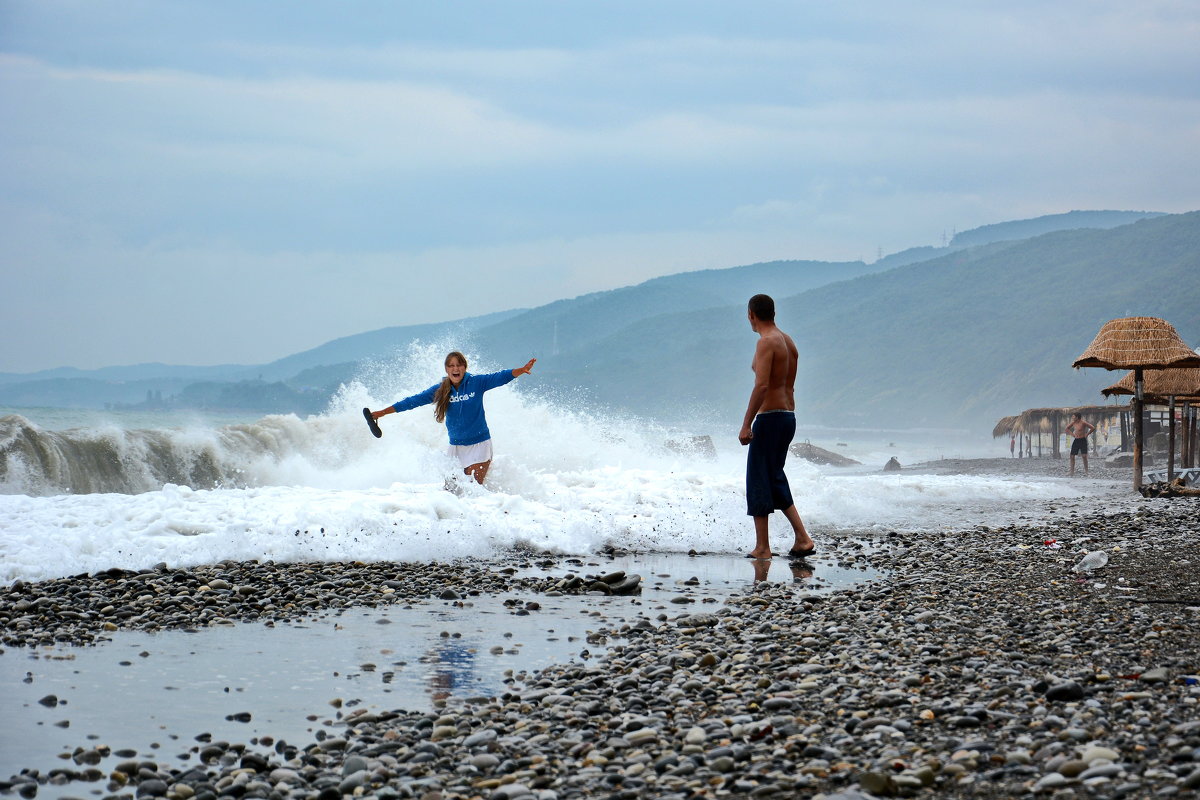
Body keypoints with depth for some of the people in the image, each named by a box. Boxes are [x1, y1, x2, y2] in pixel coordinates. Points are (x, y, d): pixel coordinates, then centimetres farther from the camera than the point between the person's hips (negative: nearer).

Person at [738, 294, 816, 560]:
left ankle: (762, 548, 0)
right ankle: (802, 539, 10)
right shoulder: (788, 341, 14)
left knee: (759, 481, -2)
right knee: (775, 479, 16)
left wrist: (746, 424, -22)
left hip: (770, 417, -9)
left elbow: (761, 386, -23)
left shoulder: (766, 342, -14)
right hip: (789, 416, 9)